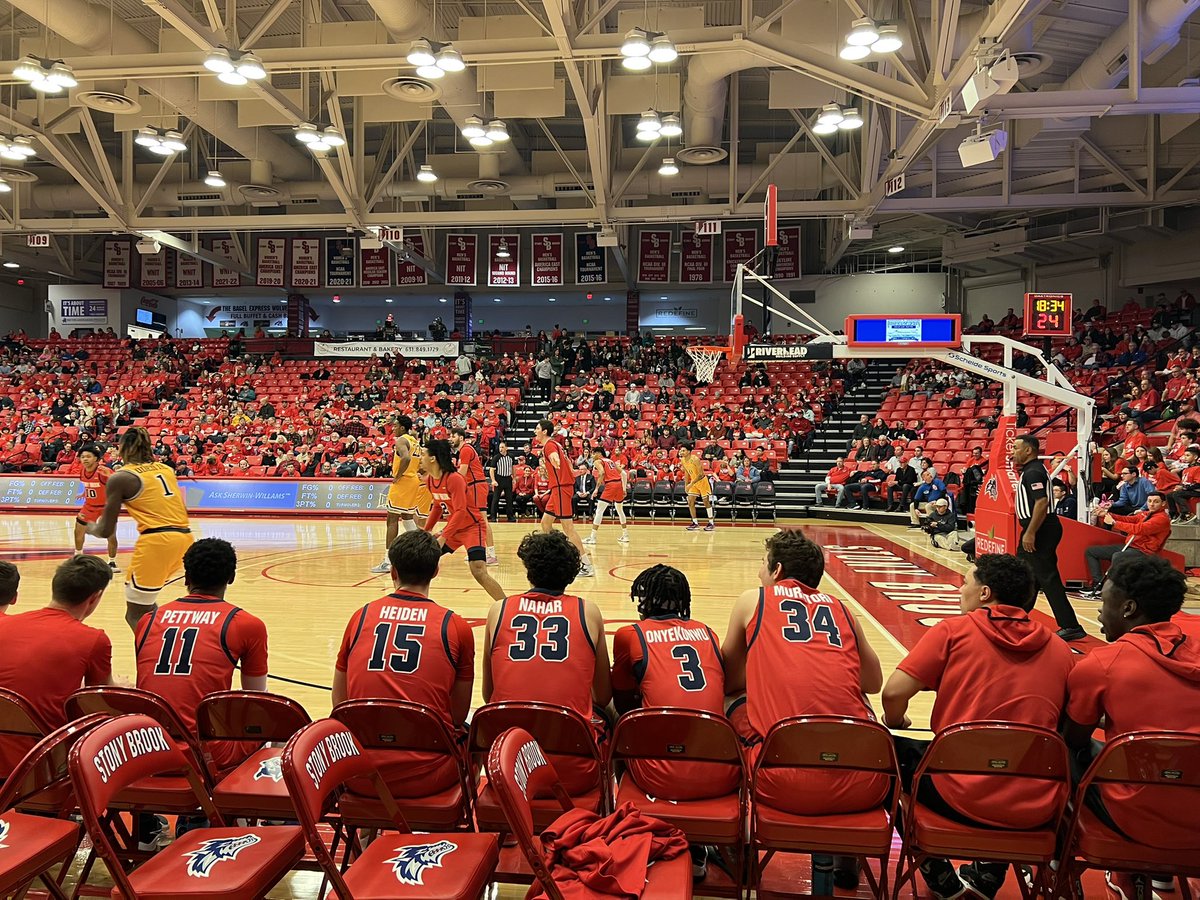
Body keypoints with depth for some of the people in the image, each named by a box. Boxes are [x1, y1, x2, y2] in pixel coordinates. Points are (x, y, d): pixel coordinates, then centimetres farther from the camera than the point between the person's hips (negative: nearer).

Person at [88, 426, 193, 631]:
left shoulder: (120, 478, 0)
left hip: (156, 541, -7)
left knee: (135, 615, 7)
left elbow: (106, 531, 2)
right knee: (145, 599, 30)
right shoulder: (166, 468, 16)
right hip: (184, 538, 7)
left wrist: (89, 527, 24)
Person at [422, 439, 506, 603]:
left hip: (473, 526, -9)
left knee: (478, 571, -23)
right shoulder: (429, 480, 2)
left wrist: (443, 537, -30)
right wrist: (426, 530, 17)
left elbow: (460, 512, -27)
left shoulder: (454, 478, -23)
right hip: (454, 527, 9)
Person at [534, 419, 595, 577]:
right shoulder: (554, 444, 18)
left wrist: (555, 462, -55)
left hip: (561, 487, -10)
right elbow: (567, 461, 27)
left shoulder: (549, 445, -11)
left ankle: (587, 565, -10)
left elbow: (555, 457, -35)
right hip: (558, 488, 10)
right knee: (545, 523, 15)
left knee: (567, 527, -10)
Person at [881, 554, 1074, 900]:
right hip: (1035, 810, 4)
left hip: (961, 797, -4)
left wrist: (895, 722, 13)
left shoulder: (954, 630, -5)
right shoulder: (1060, 651, 5)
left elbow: (894, 693, -11)